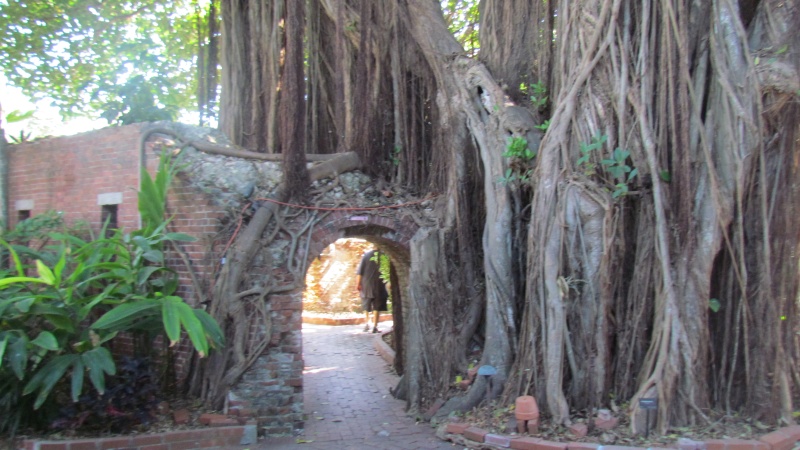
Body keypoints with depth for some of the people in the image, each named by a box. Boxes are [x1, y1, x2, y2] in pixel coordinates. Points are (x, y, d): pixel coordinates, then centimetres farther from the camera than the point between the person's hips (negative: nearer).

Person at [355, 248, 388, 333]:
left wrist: (358, 283, 3)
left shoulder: (366, 255, -1)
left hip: (366, 285, 1)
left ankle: (366, 323, 5)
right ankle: (375, 326, 2)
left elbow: (359, 271, -2)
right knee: (377, 307, 6)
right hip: (379, 286, -1)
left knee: (366, 307, 16)